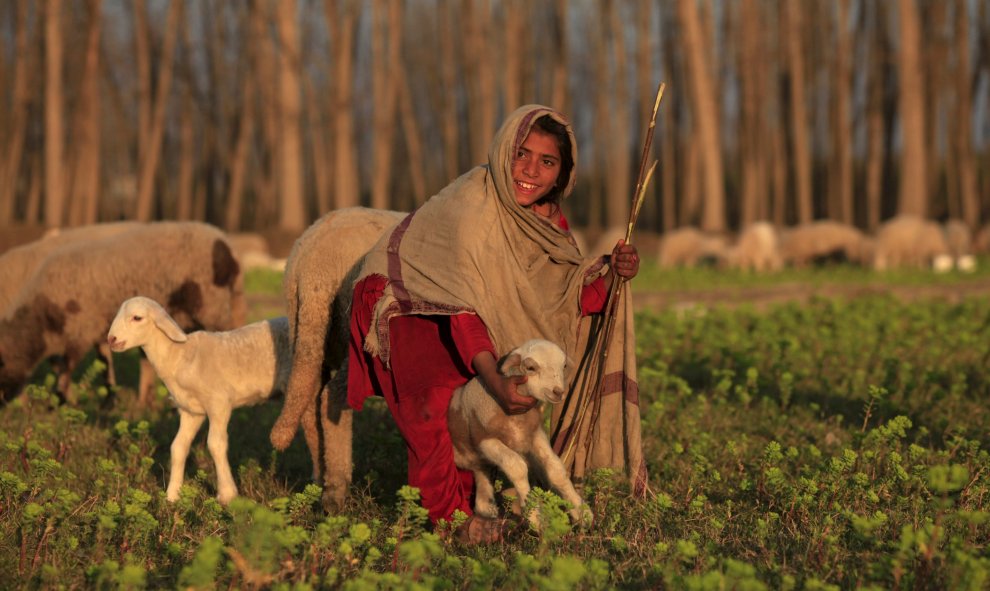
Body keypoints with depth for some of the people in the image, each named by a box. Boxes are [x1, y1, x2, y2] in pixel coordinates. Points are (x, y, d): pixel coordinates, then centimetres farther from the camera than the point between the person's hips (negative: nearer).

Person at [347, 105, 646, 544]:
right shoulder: (471, 205, -31)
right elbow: (463, 307, -37)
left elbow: (567, 300, -6)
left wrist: (612, 272, -24)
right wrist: (495, 382, -47)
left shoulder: (547, 219, -8)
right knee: (445, 391, -24)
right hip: (402, 306, -8)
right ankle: (446, 515, -14)